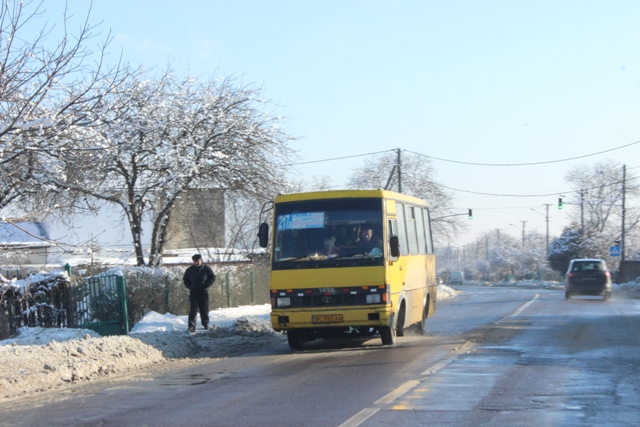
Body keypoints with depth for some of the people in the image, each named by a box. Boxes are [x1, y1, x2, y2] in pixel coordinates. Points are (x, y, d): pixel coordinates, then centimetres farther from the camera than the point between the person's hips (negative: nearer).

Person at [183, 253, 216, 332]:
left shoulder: (207, 269, 1)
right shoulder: (190, 270, 6)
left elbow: (212, 278, 4)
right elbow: (185, 279, 17)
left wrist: (206, 285, -8)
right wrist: (189, 286, 0)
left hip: (203, 292, 0)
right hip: (193, 293, 0)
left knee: (204, 310, 7)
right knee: (193, 310, -7)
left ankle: (206, 324, 22)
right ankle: (191, 326, -10)